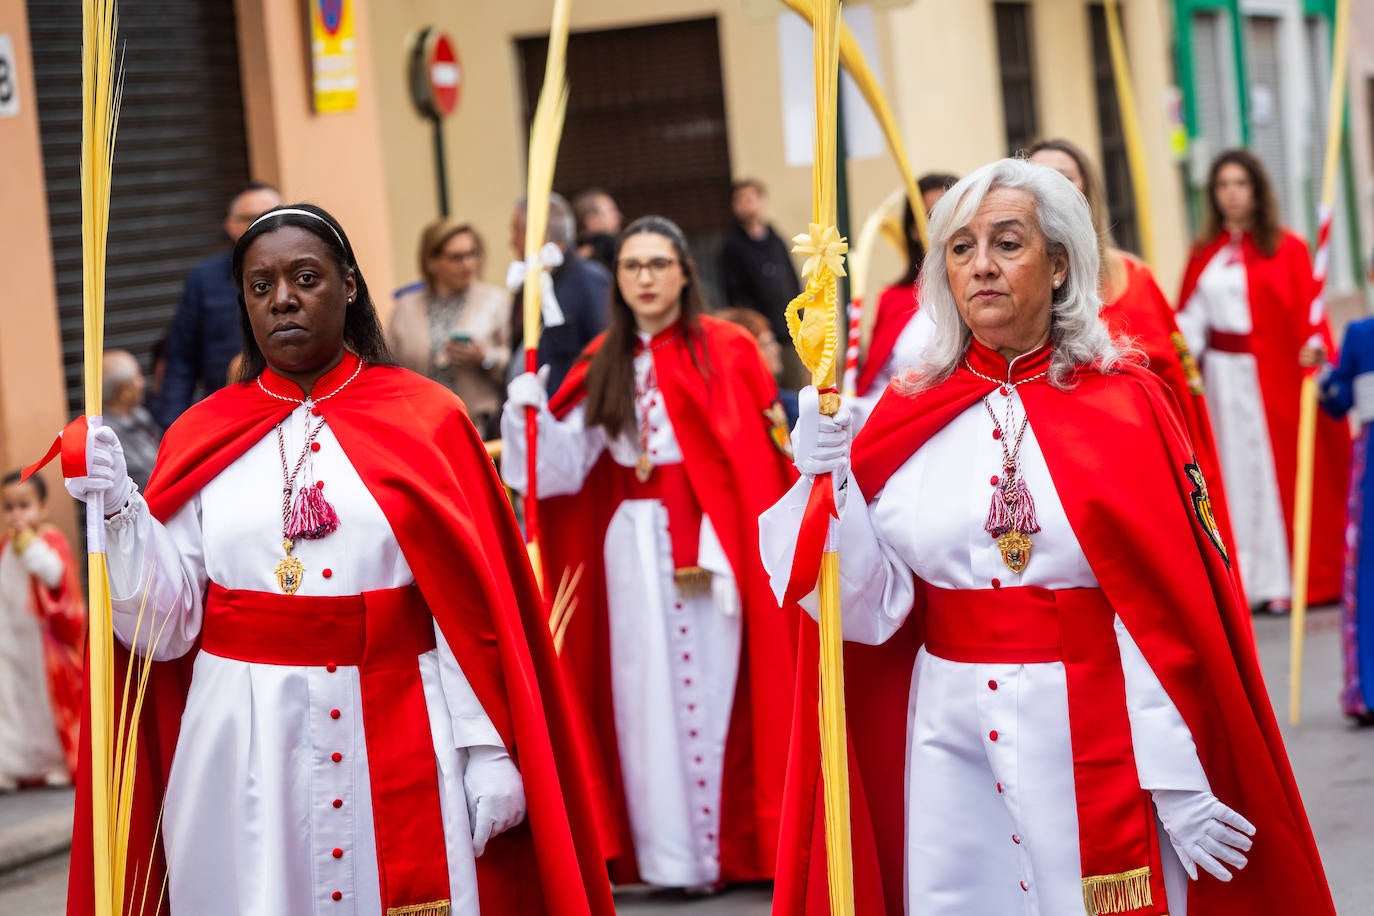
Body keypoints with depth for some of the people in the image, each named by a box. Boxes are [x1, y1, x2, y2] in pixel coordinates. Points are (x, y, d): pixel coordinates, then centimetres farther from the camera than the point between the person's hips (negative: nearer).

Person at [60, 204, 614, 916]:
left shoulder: (424, 419, 2)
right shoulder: (202, 438, 7)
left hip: (398, 743, -1)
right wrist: (120, 512, -13)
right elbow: (165, 627, 1)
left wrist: (489, 749, -8)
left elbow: (474, 608, -1)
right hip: (244, 748, 1)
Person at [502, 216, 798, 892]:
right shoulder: (605, 362, 12)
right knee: (649, 690, 3)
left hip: (708, 537, -4)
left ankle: (733, 842, 6)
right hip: (631, 541, 4)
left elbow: (761, 456, -7)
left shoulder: (724, 349, -1)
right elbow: (570, 456, 8)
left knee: (710, 682, -3)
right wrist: (531, 413, -9)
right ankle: (671, 852, 9)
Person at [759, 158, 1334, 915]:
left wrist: (1177, 780, -11)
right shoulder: (906, 418, 3)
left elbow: (1172, 616, -6)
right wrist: (827, 482, -17)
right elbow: (874, 609, -2)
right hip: (951, 745, 2)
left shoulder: (1125, 406, -3)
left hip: (1094, 742, -2)